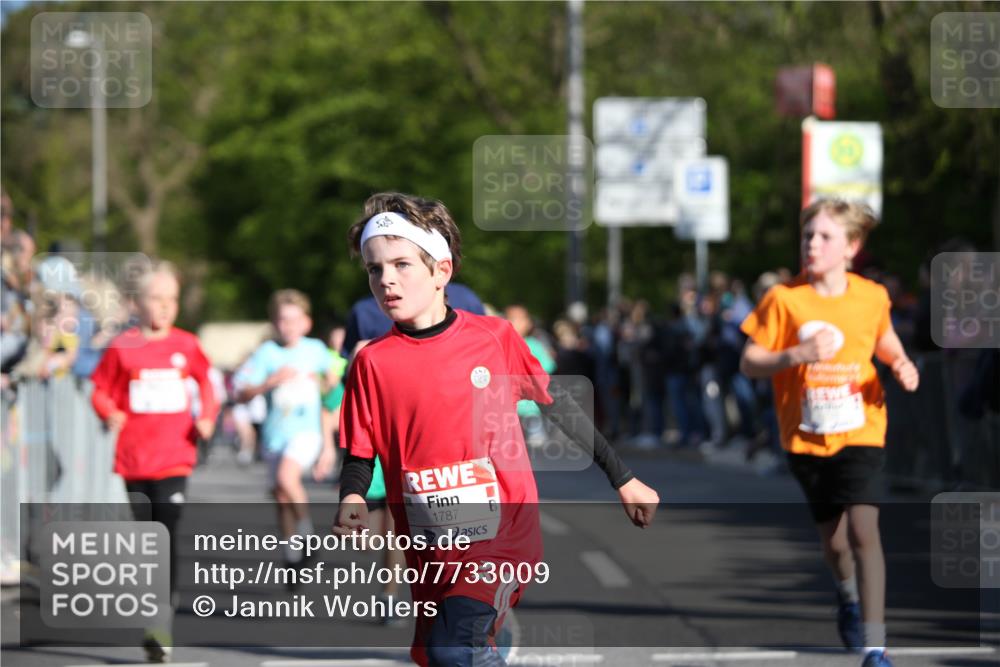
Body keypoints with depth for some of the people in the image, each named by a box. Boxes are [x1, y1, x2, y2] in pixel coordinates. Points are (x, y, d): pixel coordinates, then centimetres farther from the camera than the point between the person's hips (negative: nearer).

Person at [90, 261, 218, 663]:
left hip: (174, 455, 0)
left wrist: (207, 416, 4)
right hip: (134, 457, 0)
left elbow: (205, 381, 19)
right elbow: (101, 391, 5)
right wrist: (110, 414, -14)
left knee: (168, 535, -10)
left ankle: (162, 625, -8)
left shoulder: (186, 346, 4)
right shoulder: (122, 348, -1)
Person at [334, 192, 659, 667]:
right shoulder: (373, 363, -1)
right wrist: (352, 500, -17)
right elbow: (360, 455, 6)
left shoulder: (494, 337, -3)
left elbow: (557, 405, 8)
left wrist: (623, 480, 13)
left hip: (503, 536, -4)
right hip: (432, 552, 4)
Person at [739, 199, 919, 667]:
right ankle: (850, 598, 48)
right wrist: (797, 355, -23)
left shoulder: (871, 297, -1)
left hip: (861, 433, -1)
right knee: (834, 540, 12)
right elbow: (749, 363, -7)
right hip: (806, 439, 1)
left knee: (862, 529, -18)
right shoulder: (784, 299, -8)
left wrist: (901, 365, -2)